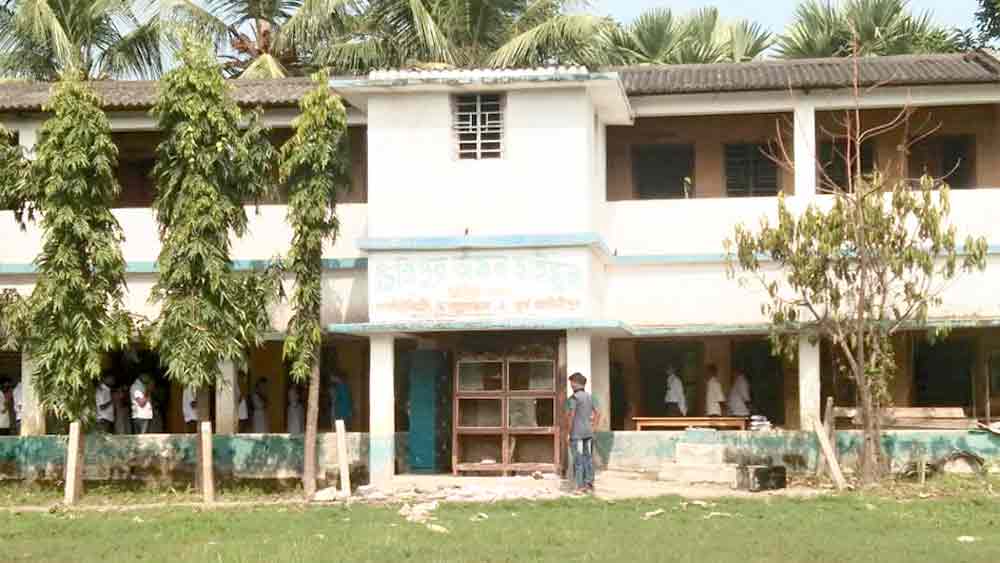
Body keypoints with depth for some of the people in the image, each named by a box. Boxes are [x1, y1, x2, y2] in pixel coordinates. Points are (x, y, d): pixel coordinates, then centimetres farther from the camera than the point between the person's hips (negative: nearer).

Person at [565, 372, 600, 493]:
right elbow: (597, 414, 13)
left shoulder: (574, 398, -11)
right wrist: (592, 427, 17)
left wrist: (567, 433, -9)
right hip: (588, 433, 7)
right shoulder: (590, 397, 11)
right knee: (588, 459, 11)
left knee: (578, 461, -3)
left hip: (577, 434, -7)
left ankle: (580, 487, -3)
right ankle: (589, 484, 14)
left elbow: (571, 417, -15)